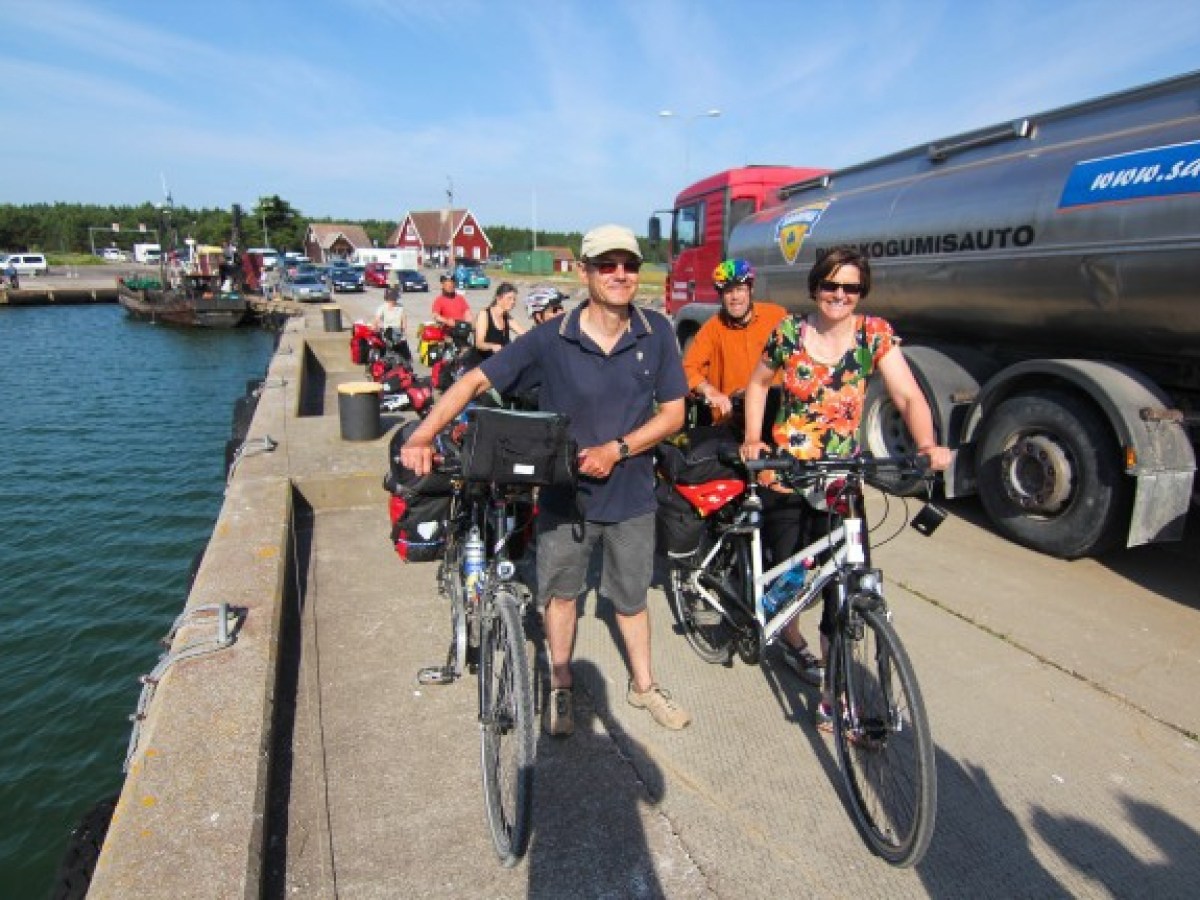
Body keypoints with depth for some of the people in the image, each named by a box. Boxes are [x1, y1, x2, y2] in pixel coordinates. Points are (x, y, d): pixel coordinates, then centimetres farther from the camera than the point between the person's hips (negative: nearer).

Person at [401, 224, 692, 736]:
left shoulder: (656, 333, -9)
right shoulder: (551, 340, -15)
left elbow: (673, 412, -6)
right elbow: (476, 381, -16)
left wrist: (616, 450, -20)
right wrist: (422, 436, -30)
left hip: (630, 493, 1)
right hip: (564, 492, 0)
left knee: (630, 597, 18)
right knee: (559, 592, 17)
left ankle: (643, 686, 42)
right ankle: (561, 687, 41)